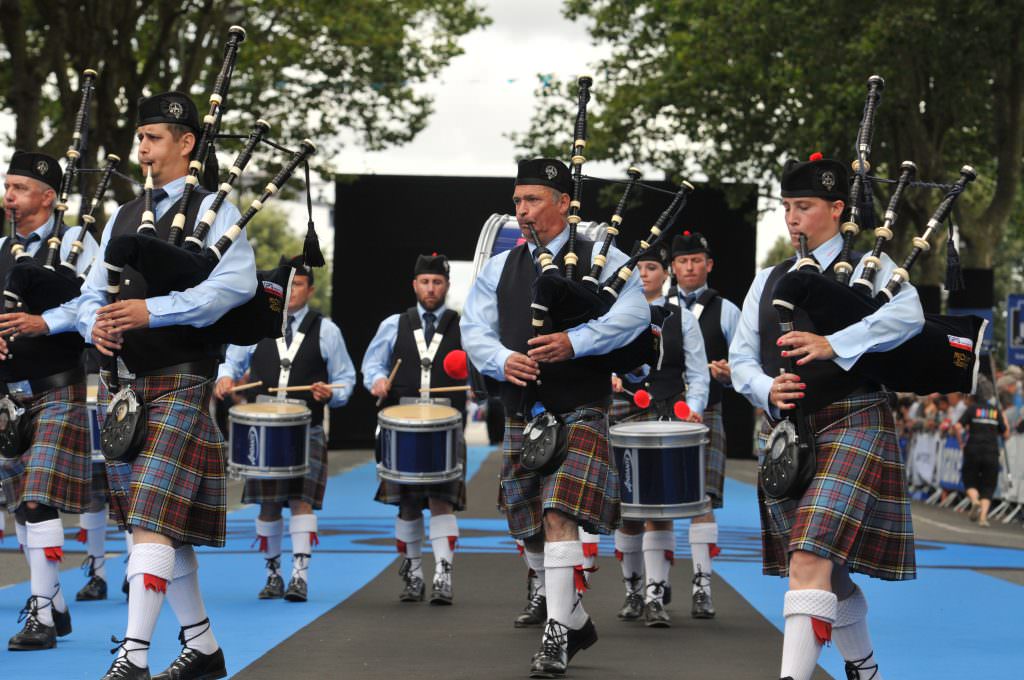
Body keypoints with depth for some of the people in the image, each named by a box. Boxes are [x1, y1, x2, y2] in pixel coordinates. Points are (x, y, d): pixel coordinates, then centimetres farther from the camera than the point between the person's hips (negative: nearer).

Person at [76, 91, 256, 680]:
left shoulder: (213, 209, -2)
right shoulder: (122, 217, 18)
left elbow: (237, 284, -16)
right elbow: (92, 293, 18)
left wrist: (153, 311, -21)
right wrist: (95, 324, -6)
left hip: (178, 382, -7)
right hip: (121, 382, 7)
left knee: (154, 518, -16)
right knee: (164, 523, 11)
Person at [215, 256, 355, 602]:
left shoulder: (325, 330, 6)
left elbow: (345, 379, 9)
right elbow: (232, 361, 18)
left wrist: (330, 394, -12)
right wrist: (225, 378, -4)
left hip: (307, 431, -2)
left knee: (301, 499, -13)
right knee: (267, 504, 5)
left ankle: (300, 576, -14)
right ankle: (273, 574, 17)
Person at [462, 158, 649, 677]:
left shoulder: (602, 259, 1)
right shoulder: (498, 269, 13)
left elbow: (634, 313, -14)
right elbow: (475, 331, 6)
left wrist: (574, 341, -25)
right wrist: (503, 360, -15)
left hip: (579, 414, -5)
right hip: (522, 415, 5)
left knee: (559, 517, -19)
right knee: (533, 532, 10)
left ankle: (556, 635, -18)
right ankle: (576, 622, 29)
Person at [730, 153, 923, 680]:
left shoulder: (868, 266, 2)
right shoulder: (768, 281, 17)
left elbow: (907, 315, -18)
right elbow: (740, 358, 14)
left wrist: (833, 345, -30)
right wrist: (768, 389, -9)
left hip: (852, 425, -6)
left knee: (809, 559, -21)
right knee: (826, 571, 14)